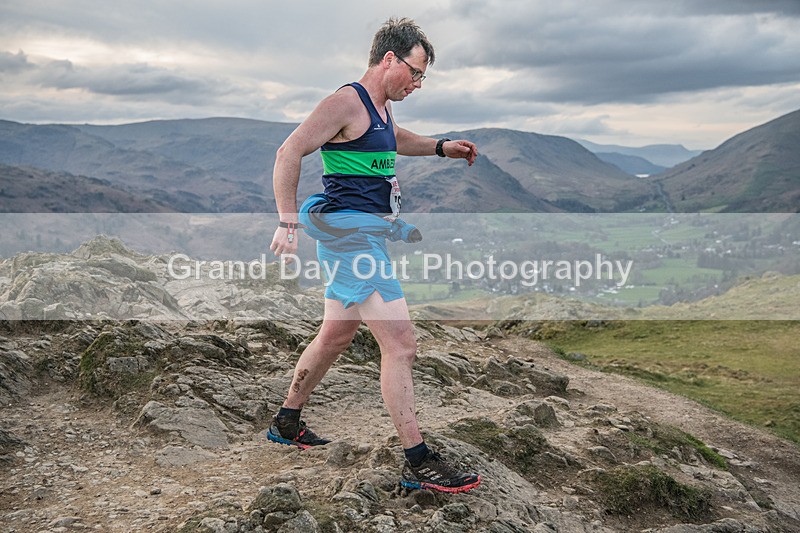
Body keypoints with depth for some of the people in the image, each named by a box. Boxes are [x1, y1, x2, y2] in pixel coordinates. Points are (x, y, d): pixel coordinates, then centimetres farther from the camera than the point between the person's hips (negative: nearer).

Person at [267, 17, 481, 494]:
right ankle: (419, 463, -5)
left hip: (368, 236, 11)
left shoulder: (382, 108, 18)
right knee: (401, 343, -12)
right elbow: (289, 153, -17)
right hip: (352, 235, -11)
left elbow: (395, 140, 41)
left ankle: (287, 423, 38)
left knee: (336, 337, 20)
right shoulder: (348, 102, -12)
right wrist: (289, 222, -22)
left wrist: (439, 147, 27)